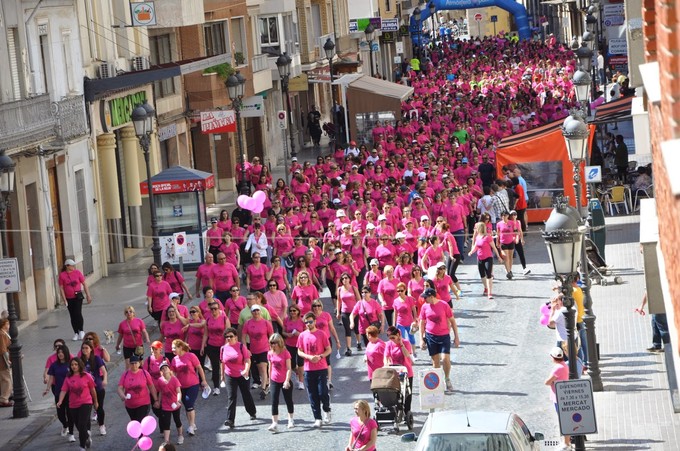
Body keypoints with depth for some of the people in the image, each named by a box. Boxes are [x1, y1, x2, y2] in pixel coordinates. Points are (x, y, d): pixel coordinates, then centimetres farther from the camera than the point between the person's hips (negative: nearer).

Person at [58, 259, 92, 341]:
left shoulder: (77, 273, -2)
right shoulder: (62, 275, -4)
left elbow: (84, 284, 4)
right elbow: (61, 288, -3)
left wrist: (88, 295, 3)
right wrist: (64, 300, -7)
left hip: (78, 297, -1)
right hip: (69, 299, 1)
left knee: (78, 313, -13)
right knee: (72, 316, 6)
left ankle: (81, 331, 1)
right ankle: (76, 333, 16)